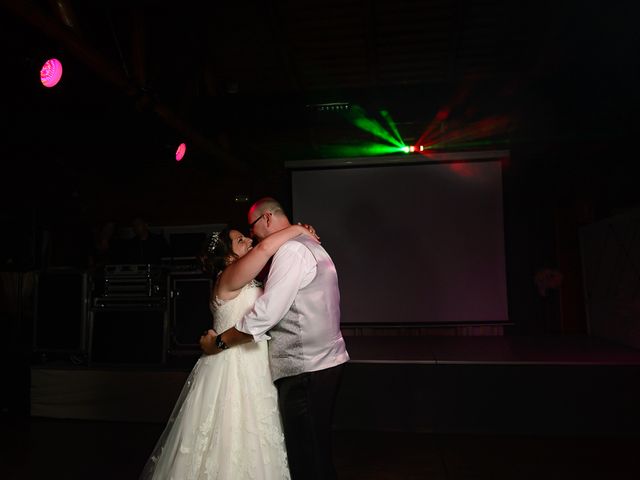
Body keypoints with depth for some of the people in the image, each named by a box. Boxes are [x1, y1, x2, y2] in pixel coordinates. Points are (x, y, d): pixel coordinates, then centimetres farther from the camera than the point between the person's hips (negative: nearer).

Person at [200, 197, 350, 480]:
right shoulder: (311, 246, 17)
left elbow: (267, 313, -20)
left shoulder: (291, 250, -14)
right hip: (325, 361, 10)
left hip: (305, 369, -10)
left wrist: (219, 341, -11)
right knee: (317, 446, 19)